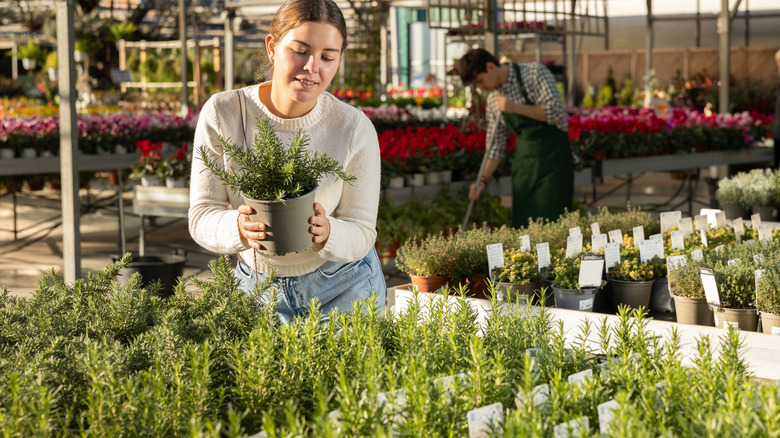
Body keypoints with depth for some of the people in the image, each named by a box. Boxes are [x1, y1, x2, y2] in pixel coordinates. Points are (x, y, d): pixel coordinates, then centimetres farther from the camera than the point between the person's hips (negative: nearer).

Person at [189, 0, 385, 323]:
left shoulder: (355, 129, -19)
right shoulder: (222, 114, -17)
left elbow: (361, 234, -13)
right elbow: (201, 218, -15)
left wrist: (326, 233, -35)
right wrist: (239, 228, -36)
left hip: (345, 288, -1)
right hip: (258, 286, 1)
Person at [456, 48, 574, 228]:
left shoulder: (534, 72, -8)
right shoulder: (493, 100, 9)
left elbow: (555, 113, -17)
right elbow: (496, 145, 15)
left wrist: (515, 107, -19)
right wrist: (483, 180, 4)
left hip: (553, 157, -6)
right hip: (524, 162, 6)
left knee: (551, 224, -12)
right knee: (521, 225, 1)